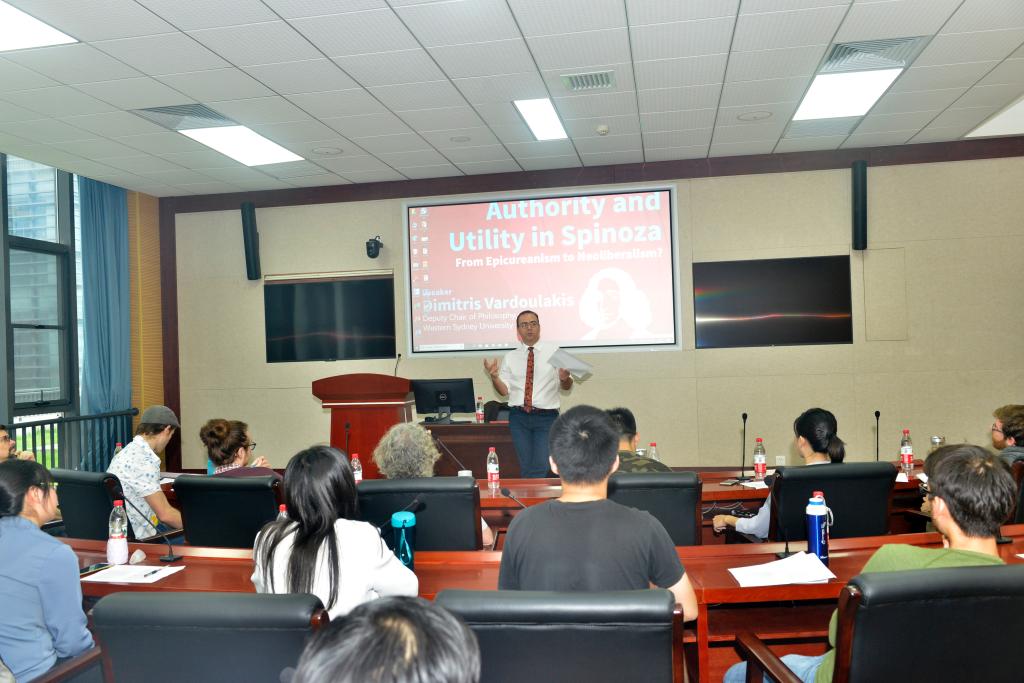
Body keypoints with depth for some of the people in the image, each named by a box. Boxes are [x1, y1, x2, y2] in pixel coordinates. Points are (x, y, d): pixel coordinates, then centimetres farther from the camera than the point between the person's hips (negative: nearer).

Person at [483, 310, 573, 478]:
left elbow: (566, 387, 4)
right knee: (526, 469, 2)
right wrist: (494, 376, -12)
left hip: (546, 417, -2)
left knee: (540, 469, -13)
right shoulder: (510, 357, 11)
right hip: (519, 417, 2)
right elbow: (504, 390, 7)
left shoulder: (554, 352, 6)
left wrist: (565, 378, -19)